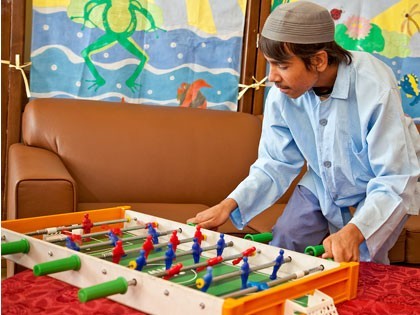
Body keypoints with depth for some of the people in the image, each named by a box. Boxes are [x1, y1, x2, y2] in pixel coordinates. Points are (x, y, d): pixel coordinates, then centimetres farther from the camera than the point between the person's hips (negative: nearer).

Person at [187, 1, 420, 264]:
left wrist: (353, 232, -49)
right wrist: (229, 205, -25)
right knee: (282, 246, -8)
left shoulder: (376, 89, -34)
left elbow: (395, 180, -32)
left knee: (361, 260, -21)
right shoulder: (282, 94, -20)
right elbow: (276, 164, -10)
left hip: (382, 193, -3)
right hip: (322, 188, 4)